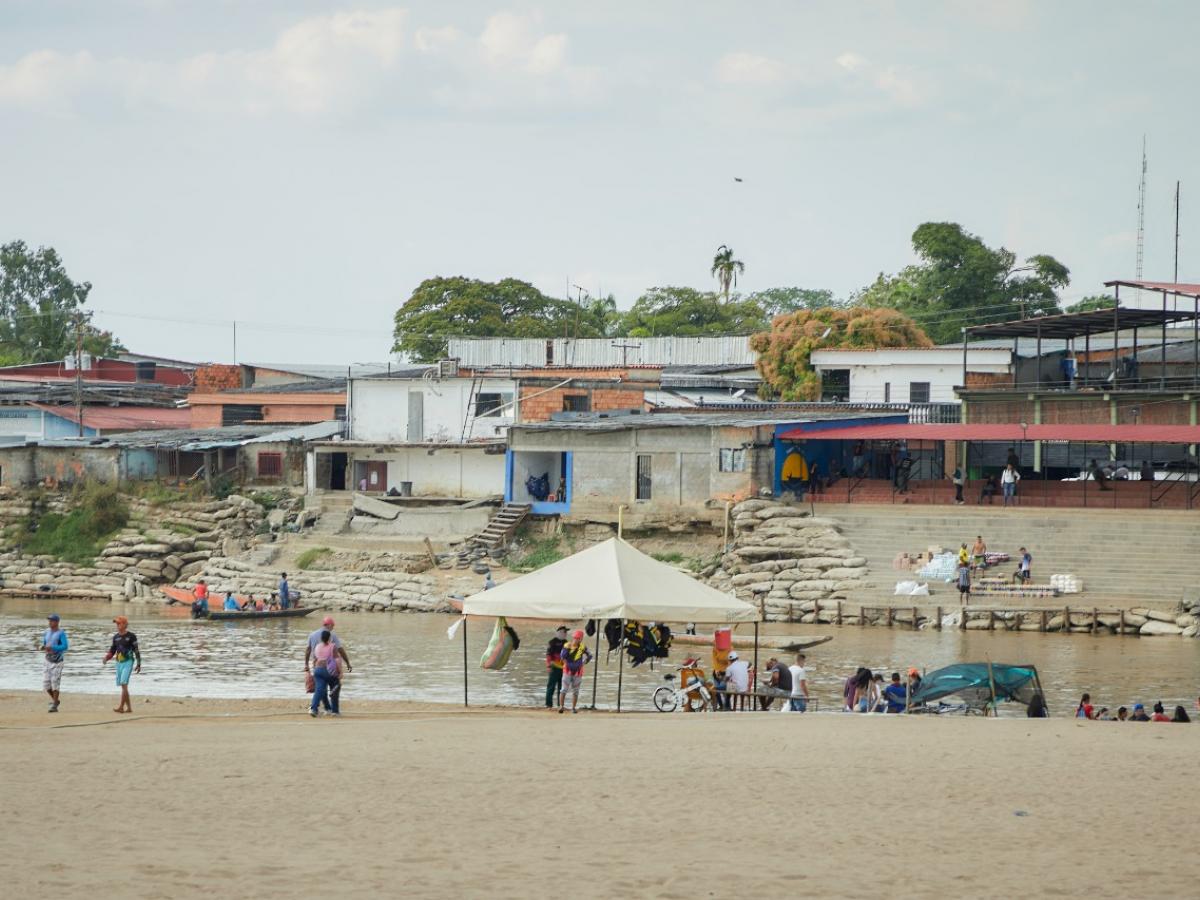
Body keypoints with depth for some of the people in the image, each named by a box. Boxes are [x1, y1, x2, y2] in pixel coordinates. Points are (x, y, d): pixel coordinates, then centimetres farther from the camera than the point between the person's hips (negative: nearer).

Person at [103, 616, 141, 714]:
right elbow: (112, 650, 15)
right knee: (122, 686, 8)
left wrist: (138, 664, -5)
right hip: (119, 663, 7)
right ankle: (129, 707, 15)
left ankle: (121, 706, -19)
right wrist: (107, 657, -4)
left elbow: (136, 650, -4)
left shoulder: (131, 636, -6)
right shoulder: (115, 637, 10)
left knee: (124, 684, -16)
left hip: (128, 662, -7)